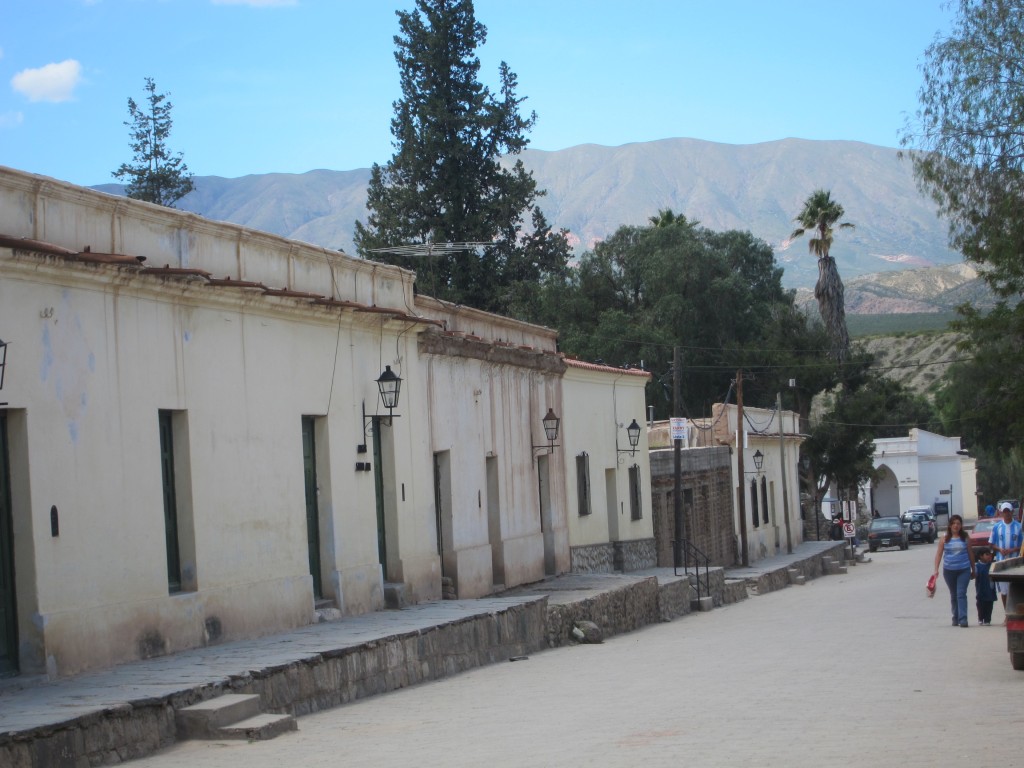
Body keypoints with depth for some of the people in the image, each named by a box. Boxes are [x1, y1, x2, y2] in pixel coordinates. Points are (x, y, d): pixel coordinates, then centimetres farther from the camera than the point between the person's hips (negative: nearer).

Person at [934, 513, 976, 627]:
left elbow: (970, 553, 9)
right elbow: (939, 554, 2)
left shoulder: (965, 538, 4)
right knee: (953, 595, 12)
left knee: (961, 594, -12)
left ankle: (963, 619, -16)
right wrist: (936, 569, -7)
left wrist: (973, 570, 11)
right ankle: (955, 618, 23)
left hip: (964, 570, -2)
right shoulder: (945, 539, 3)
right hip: (949, 570, 2)